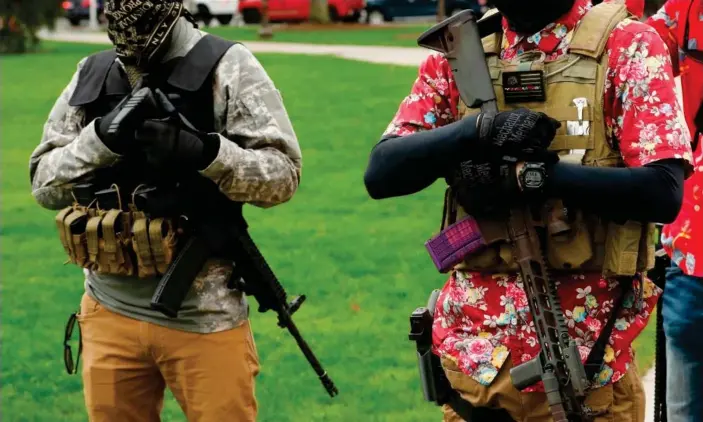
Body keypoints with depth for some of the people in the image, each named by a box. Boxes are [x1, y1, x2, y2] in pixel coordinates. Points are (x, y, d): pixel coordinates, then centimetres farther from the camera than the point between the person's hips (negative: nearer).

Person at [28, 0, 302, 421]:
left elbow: (283, 173, -8)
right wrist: (100, 138, -11)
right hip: (111, 312, 4)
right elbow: (45, 184, 7)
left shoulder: (226, 67, -5)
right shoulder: (92, 75, 9)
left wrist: (204, 151, -24)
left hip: (203, 318, -4)